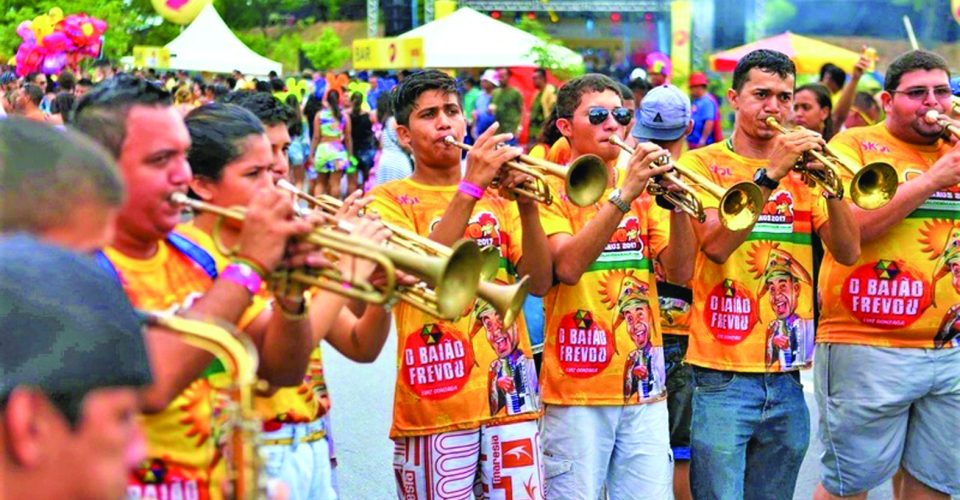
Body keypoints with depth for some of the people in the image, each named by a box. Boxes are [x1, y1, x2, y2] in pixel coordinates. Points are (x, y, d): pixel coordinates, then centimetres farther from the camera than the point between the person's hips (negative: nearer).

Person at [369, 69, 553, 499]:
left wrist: (528, 207, -12)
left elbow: (539, 283, 3)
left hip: (511, 393, 3)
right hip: (436, 401, -3)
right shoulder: (390, 199, 1)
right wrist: (470, 188, -20)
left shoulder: (498, 193, 11)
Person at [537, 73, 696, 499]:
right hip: (577, 387, -4)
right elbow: (568, 267, -19)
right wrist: (624, 195, -24)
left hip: (644, 384, 4)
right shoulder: (550, 189, -2)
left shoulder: (645, 186, 10)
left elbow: (679, 270, 1)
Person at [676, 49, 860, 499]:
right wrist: (770, 174, -20)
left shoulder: (801, 169, 11)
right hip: (722, 375, -4)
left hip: (787, 377, 5)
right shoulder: (701, 164, -1)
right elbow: (716, 245, -16)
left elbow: (848, 253, 2)